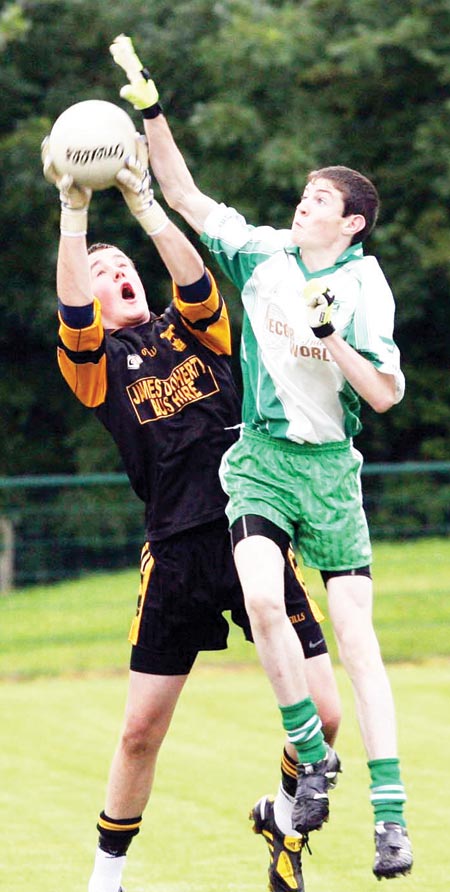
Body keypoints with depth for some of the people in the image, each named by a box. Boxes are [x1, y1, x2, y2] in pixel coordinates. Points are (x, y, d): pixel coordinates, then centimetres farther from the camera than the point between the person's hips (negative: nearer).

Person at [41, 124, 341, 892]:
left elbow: (195, 279, -7)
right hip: (175, 556, -2)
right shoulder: (97, 362, 8)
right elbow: (71, 311, -13)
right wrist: (74, 211, -18)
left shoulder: (192, 331, 14)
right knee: (141, 729, 0)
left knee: (319, 714, -4)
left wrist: (141, 201, -15)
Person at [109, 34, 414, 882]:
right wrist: (152, 112, 3)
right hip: (260, 457, 2)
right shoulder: (262, 253, 6)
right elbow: (184, 196, 10)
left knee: (355, 636, -7)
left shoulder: (364, 287, -3)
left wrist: (330, 339, -20)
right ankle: (311, 756, -6)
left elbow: (385, 394, -8)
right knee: (262, 598, -24)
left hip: (330, 465, -2)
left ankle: (390, 813, -7)